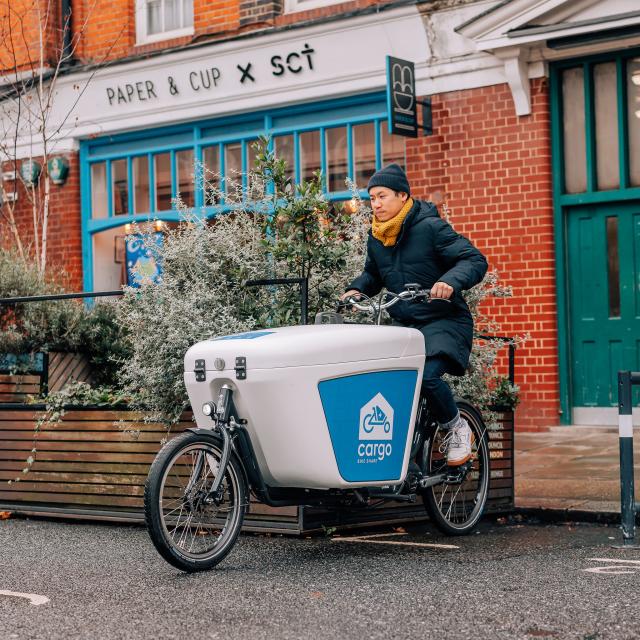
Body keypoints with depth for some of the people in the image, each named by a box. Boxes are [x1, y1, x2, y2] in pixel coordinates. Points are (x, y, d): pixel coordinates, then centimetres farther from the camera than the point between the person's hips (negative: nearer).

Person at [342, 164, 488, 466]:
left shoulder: (431, 228, -10)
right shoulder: (376, 238, 11)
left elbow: (475, 260, -15)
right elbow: (373, 274, 28)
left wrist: (451, 281, -34)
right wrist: (357, 289, 6)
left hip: (443, 322, -7)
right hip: (402, 324, 7)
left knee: (426, 374, -30)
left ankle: (457, 429, -3)